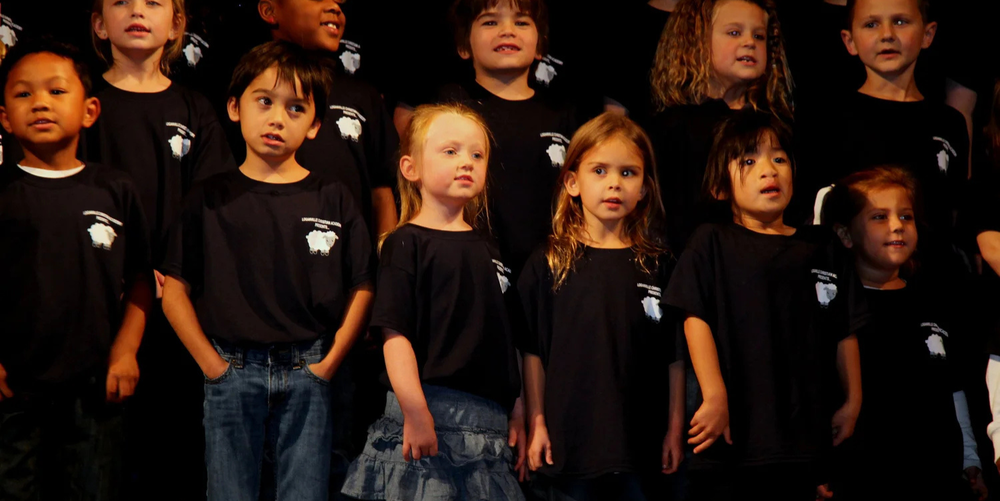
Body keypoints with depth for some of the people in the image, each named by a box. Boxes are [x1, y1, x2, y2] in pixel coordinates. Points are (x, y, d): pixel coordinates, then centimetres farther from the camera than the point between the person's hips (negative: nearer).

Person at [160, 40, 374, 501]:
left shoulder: (332, 199, 4)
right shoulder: (210, 198, 2)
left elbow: (361, 290, 5)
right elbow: (174, 290, 2)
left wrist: (328, 363, -2)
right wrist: (211, 363, -5)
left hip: (307, 374, 1)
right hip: (231, 372, 0)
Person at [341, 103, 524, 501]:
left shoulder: (486, 250, 17)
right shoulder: (407, 244, -3)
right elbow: (395, 334, -11)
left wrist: (516, 413, 12)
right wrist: (415, 412, -19)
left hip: (488, 423, 6)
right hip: (431, 414, -6)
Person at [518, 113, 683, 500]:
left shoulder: (658, 265, 5)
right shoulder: (548, 264, 1)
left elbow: (675, 356, 6)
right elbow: (532, 352, 1)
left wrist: (676, 428, 4)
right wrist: (536, 424, -1)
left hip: (641, 446, 1)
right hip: (568, 444, -1)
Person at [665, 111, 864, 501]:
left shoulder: (822, 248, 12)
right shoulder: (711, 244, 2)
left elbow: (845, 332, 14)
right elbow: (696, 320, -7)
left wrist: (852, 402, 13)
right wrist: (714, 396, -16)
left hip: (800, 435, 3)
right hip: (731, 432, -3)